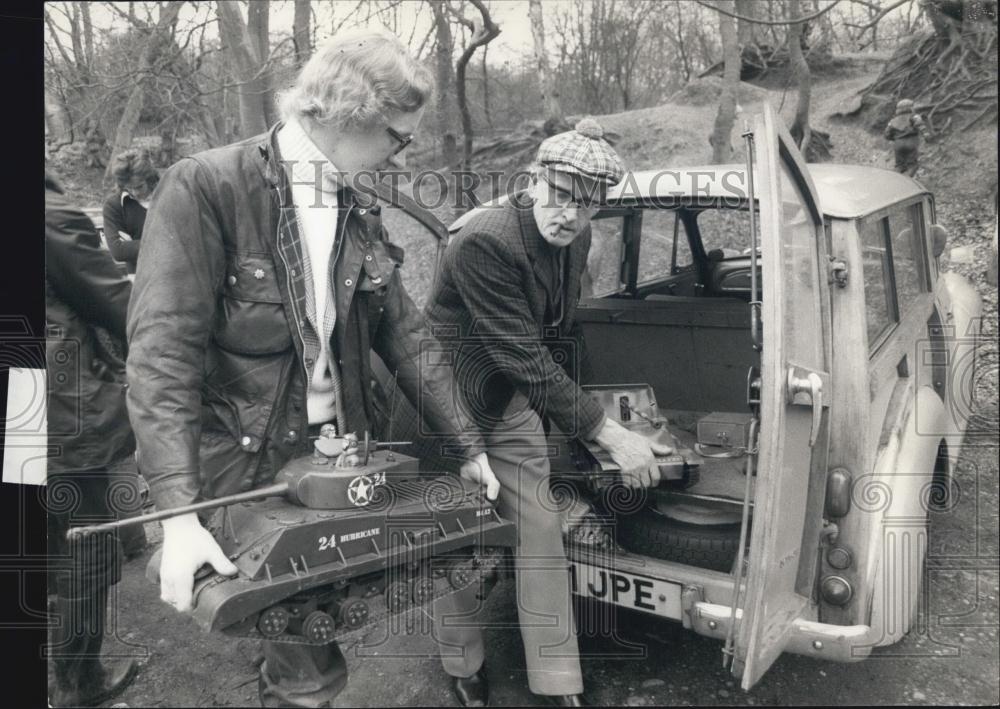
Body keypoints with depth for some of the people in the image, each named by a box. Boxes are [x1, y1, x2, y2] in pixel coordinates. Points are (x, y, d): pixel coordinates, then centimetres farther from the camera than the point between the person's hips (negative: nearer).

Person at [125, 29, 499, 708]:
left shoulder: (360, 210, 6)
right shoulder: (206, 189, -14)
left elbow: (406, 334, 9)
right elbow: (162, 351, -19)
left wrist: (469, 445, 7)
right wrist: (180, 515, -26)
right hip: (241, 471, -5)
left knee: (314, 649, 9)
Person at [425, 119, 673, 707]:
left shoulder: (575, 240, -4)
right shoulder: (483, 243, -29)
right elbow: (526, 358, -31)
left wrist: (579, 407, 9)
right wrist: (609, 433, -30)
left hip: (511, 405, 7)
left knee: (542, 536, 6)